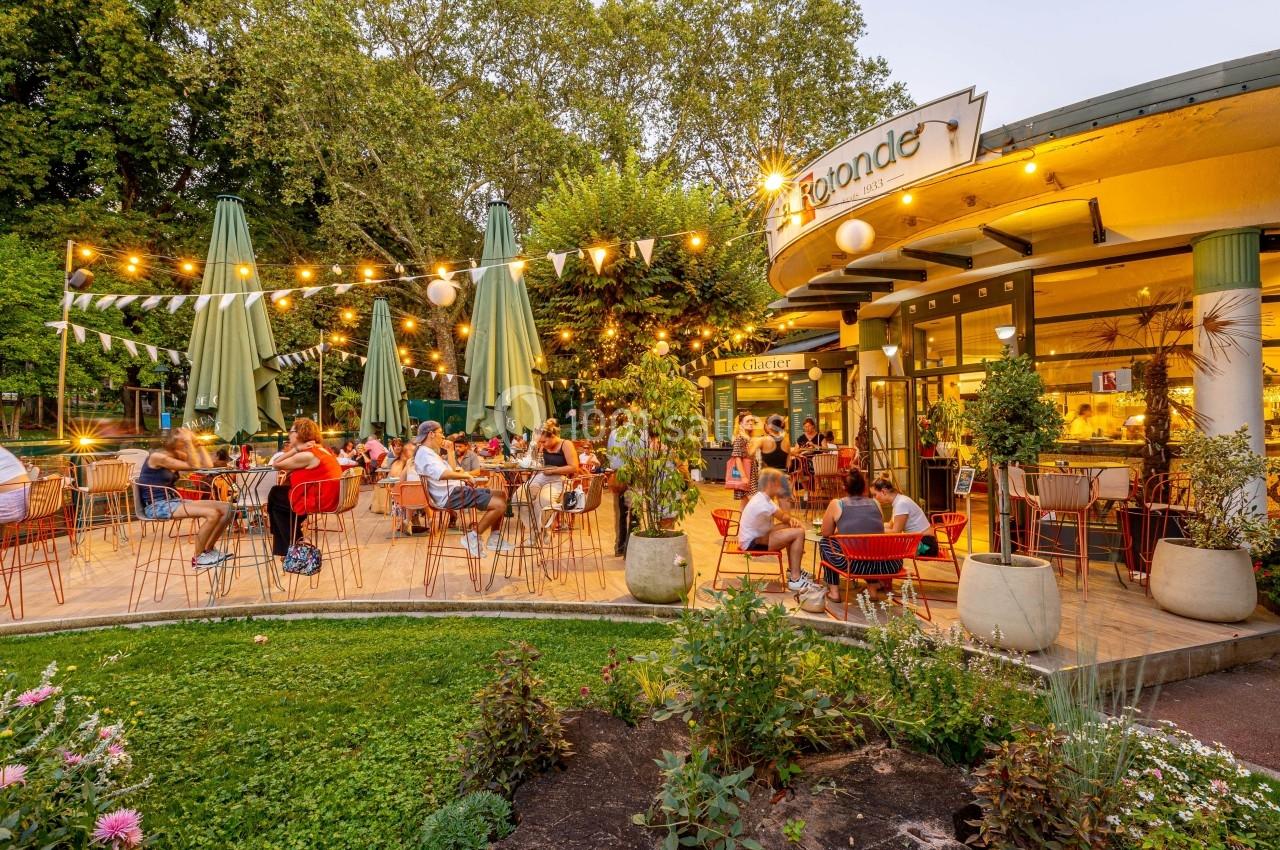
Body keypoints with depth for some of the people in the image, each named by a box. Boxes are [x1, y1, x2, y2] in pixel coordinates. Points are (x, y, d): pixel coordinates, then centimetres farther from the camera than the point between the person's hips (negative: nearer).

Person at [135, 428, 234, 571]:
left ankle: (208, 550, 12)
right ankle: (198, 559, -9)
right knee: (212, 514, -27)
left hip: (172, 501, 8)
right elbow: (194, 467, -17)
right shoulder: (158, 457, -14)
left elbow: (207, 466, 4)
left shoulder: (176, 457, 11)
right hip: (156, 506, -8)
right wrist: (188, 442, -15)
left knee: (226, 509, -6)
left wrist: (198, 444, 4)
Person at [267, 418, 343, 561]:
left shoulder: (307, 455, -18)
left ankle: (293, 547, 28)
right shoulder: (322, 449, 12)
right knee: (278, 492, 23)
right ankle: (295, 543, 27)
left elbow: (276, 464, -10)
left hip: (316, 501, -9)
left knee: (274, 497, 15)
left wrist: (296, 449, -11)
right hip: (327, 497, 9)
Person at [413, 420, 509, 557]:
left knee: (500, 496, 12)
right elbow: (443, 474, -32)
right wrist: (465, 475, -19)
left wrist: (450, 453, 18)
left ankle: (494, 538, 14)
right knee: (499, 505, -18)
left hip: (454, 491, 11)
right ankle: (473, 537, -7)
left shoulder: (430, 452, 20)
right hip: (450, 496, -11)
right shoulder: (424, 453, -14)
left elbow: (451, 471, 23)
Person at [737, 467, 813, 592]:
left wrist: (792, 519, -7)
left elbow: (783, 517, 10)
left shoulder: (762, 497, 7)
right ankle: (795, 580, -9)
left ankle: (793, 570, 23)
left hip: (756, 536, 11)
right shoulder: (762, 503, -26)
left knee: (795, 527, 13)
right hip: (752, 544, -11)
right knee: (798, 533, -17)